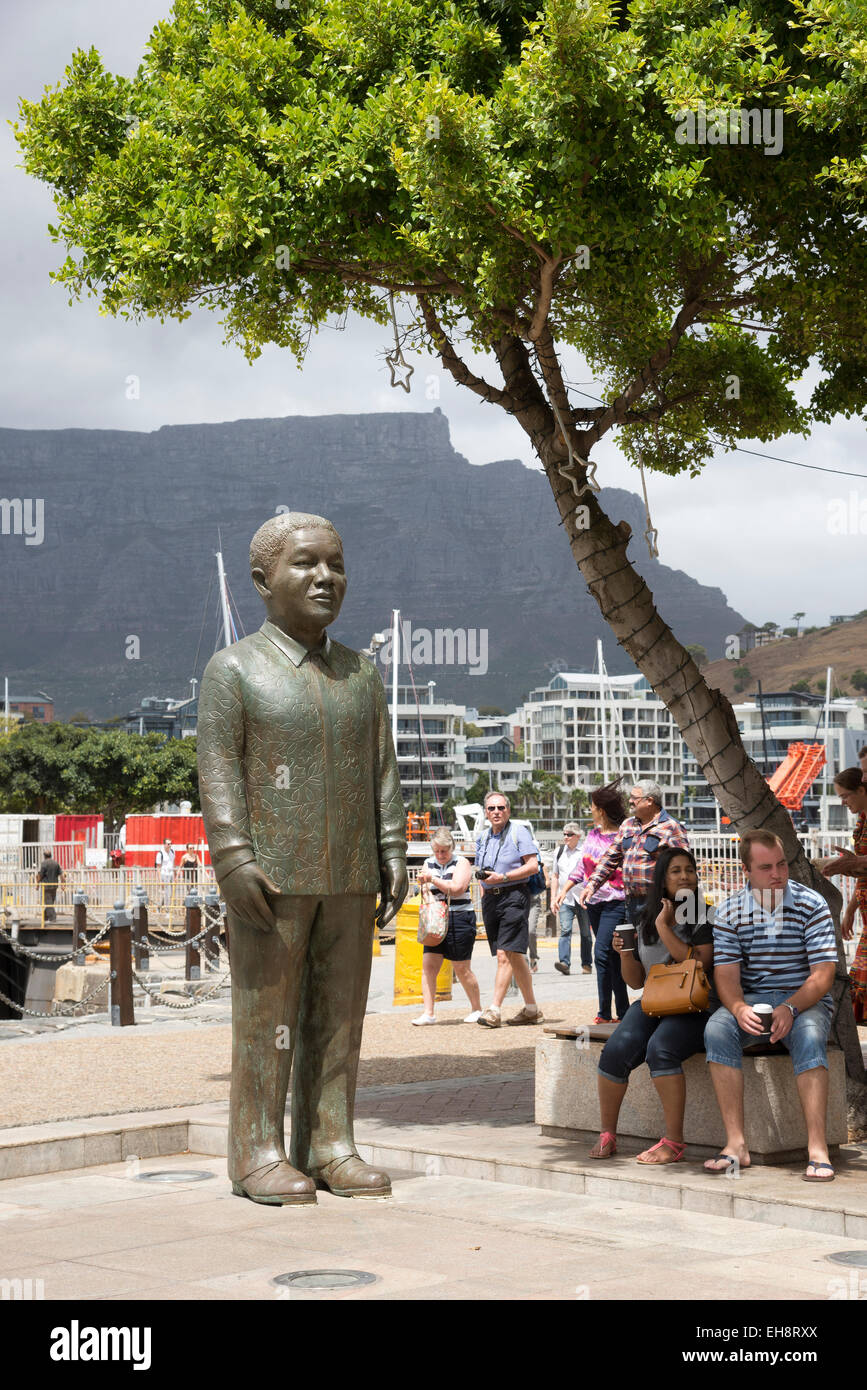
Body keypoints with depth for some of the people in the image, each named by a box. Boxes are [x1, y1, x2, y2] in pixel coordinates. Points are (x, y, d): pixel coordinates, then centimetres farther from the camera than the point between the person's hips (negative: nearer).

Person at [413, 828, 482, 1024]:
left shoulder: (461, 863, -2)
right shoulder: (429, 864, 14)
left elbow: (457, 889, -15)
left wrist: (432, 879, -16)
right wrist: (423, 882, -8)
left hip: (459, 919, -5)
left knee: (462, 969, -1)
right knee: (428, 966, -6)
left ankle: (477, 1009, 16)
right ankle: (428, 1013, -5)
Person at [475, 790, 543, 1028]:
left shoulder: (519, 832, -1)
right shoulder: (483, 839, 18)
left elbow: (533, 865, -9)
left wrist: (503, 877, -15)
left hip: (513, 895, -7)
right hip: (490, 899, 7)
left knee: (505, 955, -14)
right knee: (515, 957, 10)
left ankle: (494, 1010, -20)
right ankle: (532, 1009, 17)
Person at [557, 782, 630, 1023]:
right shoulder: (592, 835, 13)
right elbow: (581, 867, 20)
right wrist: (564, 891, 18)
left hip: (615, 901, -7)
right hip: (594, 901, 7)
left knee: (602, 952, -15)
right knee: (612, 957, 8)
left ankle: (605, 1012, -8)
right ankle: (623, 1012, 11)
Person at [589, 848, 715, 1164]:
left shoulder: (705, 918, 1)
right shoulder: (646, 923, 16)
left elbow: (699, 965, -14)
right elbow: (636, 981, 19)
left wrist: (665, 929, -12)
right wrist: (624, 953, 0)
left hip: (695, 1009, -5)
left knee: (660, 1048, -34)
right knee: (617, 1050, -23)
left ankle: (673, 1142, -28)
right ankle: (607, 1135, -8)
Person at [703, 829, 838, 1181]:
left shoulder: (811, 904, -4)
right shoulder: (729, 911, 2)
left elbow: (823, 973, -9)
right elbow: (726, 973, -3)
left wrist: (790, 1008, -26)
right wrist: (739, 1009, -26)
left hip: (804, 999, -2)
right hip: (751, 999, 2)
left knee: (809, 1036, -36)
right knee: (717, 1029, -30)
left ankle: (817, 1148, -37)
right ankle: (736, 1144, -30)